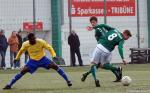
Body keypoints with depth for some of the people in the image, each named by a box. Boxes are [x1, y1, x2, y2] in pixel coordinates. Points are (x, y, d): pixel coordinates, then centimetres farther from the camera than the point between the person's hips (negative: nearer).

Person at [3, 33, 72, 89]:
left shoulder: (41, 42, -22)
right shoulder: (25, 44, -15)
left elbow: (49, 48, -16)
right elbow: (21, 51, 8)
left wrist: (54, 55, -31)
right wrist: (16, 58, 13)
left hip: (43, 59, -1)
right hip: (33, 61, 1)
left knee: (55, 66, -17)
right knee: (23, 71, -14)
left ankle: (68, 81, -9)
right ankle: (9, 85, -6)